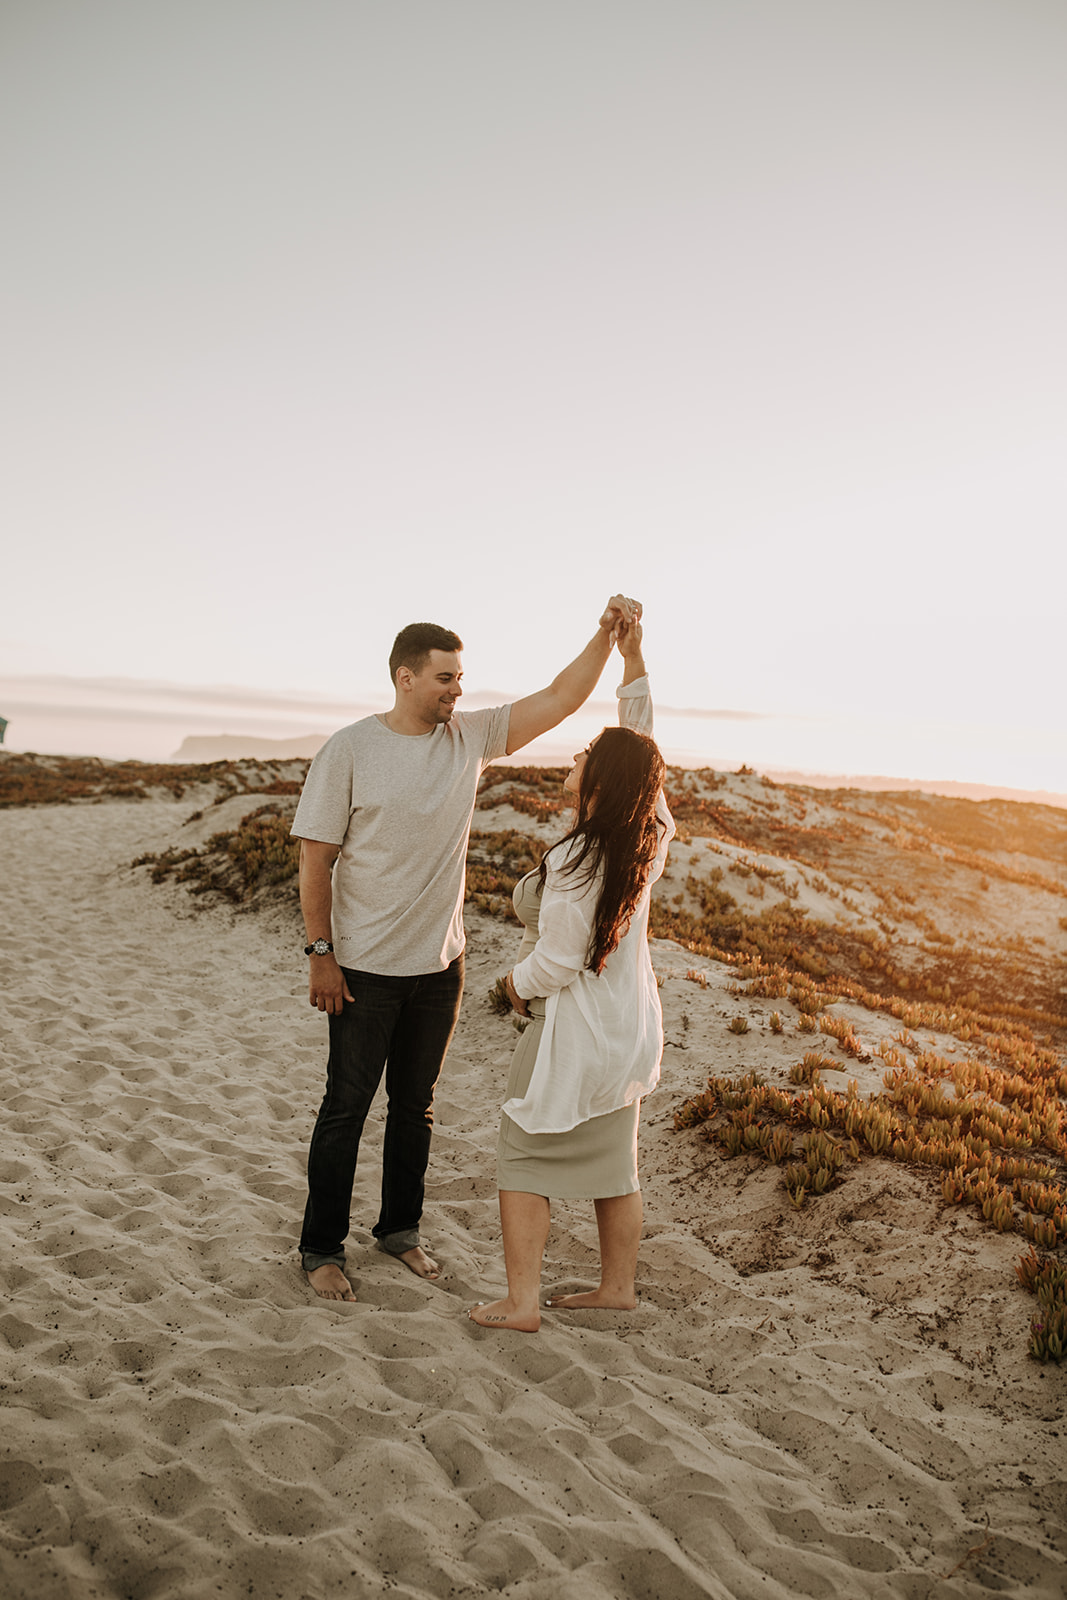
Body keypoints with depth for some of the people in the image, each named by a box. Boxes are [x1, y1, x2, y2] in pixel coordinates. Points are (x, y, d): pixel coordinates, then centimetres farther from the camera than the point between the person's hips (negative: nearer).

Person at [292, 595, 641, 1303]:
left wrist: (606, 635, -14)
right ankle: (322, 1248, 23)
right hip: (365, 967, -4)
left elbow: (559, 699, -2)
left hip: (440, 963, 5)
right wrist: (321, 954, -12)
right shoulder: (350, 750, -12)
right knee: (347, 1106, 7)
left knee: (416, 1105, 17)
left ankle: (401, 1229, 35)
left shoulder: (471, 736, 0)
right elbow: (316, 858, -10)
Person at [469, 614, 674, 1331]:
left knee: (525, 1159, 8)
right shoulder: (649, 837, -6)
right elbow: (640, 741, 5)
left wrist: (516, 983, 1)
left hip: (574, 1031, -8)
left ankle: (521, 1303, 14)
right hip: (632, 1026, 8)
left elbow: (556, 963, -20)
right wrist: (632, 657, 5)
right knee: (614, 1159, 19)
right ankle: (618, 1285, 32)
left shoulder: (575, 863, -26)